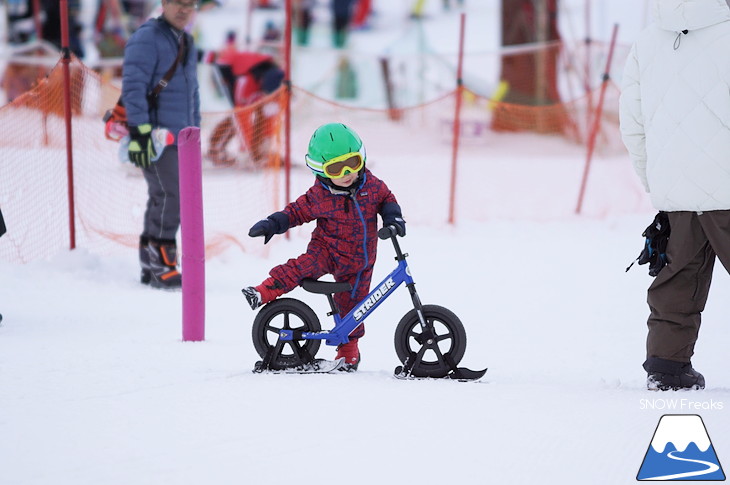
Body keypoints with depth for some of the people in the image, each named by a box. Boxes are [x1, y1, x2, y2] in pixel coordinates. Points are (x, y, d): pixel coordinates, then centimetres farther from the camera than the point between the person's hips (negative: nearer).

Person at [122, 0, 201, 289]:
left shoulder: (186, 43, 19)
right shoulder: (147, 38, -9)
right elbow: (133, 86, -17)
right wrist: (139, 132, -23)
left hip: (179, 139, 9)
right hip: (155, 137, -9)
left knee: (161, 201, 9)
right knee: (171, 197, -16)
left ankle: (151, 270, 13)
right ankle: (161, 267, -14)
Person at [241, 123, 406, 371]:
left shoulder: (371, 185, -9)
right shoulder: (319, 195, -14)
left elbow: (387, 199, 10)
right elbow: (297, 211, -2)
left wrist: (393, 217, -9)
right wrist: (272, 224, -13)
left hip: (359, 261, 2)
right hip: (328, 248, -2)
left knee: (351, 304, 8)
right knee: (303, 266, -32)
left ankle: (348, 350, 28)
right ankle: (264, 292, -32)